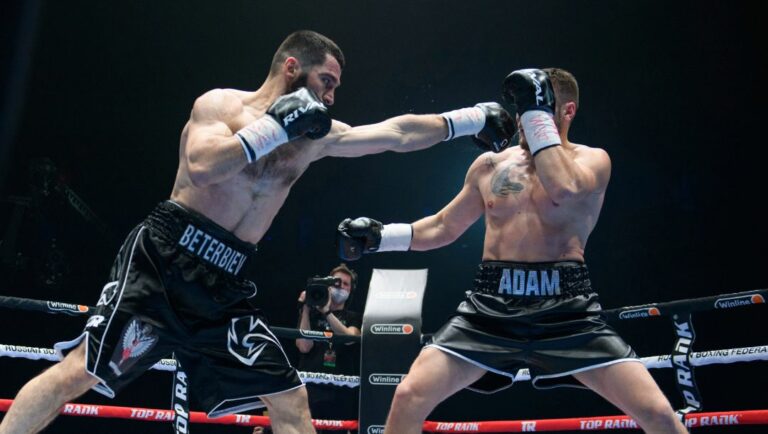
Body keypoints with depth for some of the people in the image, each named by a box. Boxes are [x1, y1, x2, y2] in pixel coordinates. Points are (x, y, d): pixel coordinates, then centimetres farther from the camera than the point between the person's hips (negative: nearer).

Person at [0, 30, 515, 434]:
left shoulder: (316, 137, 12)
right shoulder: (221, 103, -3)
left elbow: (397, 134, 12)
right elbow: (200, 167, -22)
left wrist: (472, 119, 11)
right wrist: (276, 127, -16)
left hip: (225, 285, 6)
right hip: (164, 260, -5)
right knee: (77, 372, -12)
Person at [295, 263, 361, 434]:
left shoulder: (354, 317, 14)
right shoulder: (312, 314, 12)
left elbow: (349, 338, -9)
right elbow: (304, 346, -4)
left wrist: (326, 312, -20)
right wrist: (306, 309, -6)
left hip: (341, 391, 1)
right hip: (311, 387, -1)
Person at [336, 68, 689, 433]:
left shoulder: (592, 160, 5)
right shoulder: (491, 165, 13)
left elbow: (566, 191, -20)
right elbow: (443, 227, 21)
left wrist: (537, 112, -13)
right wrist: (381, 236, 8)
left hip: (566, 307, -2)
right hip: (492, 306, 2)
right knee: (409, 397, -8)